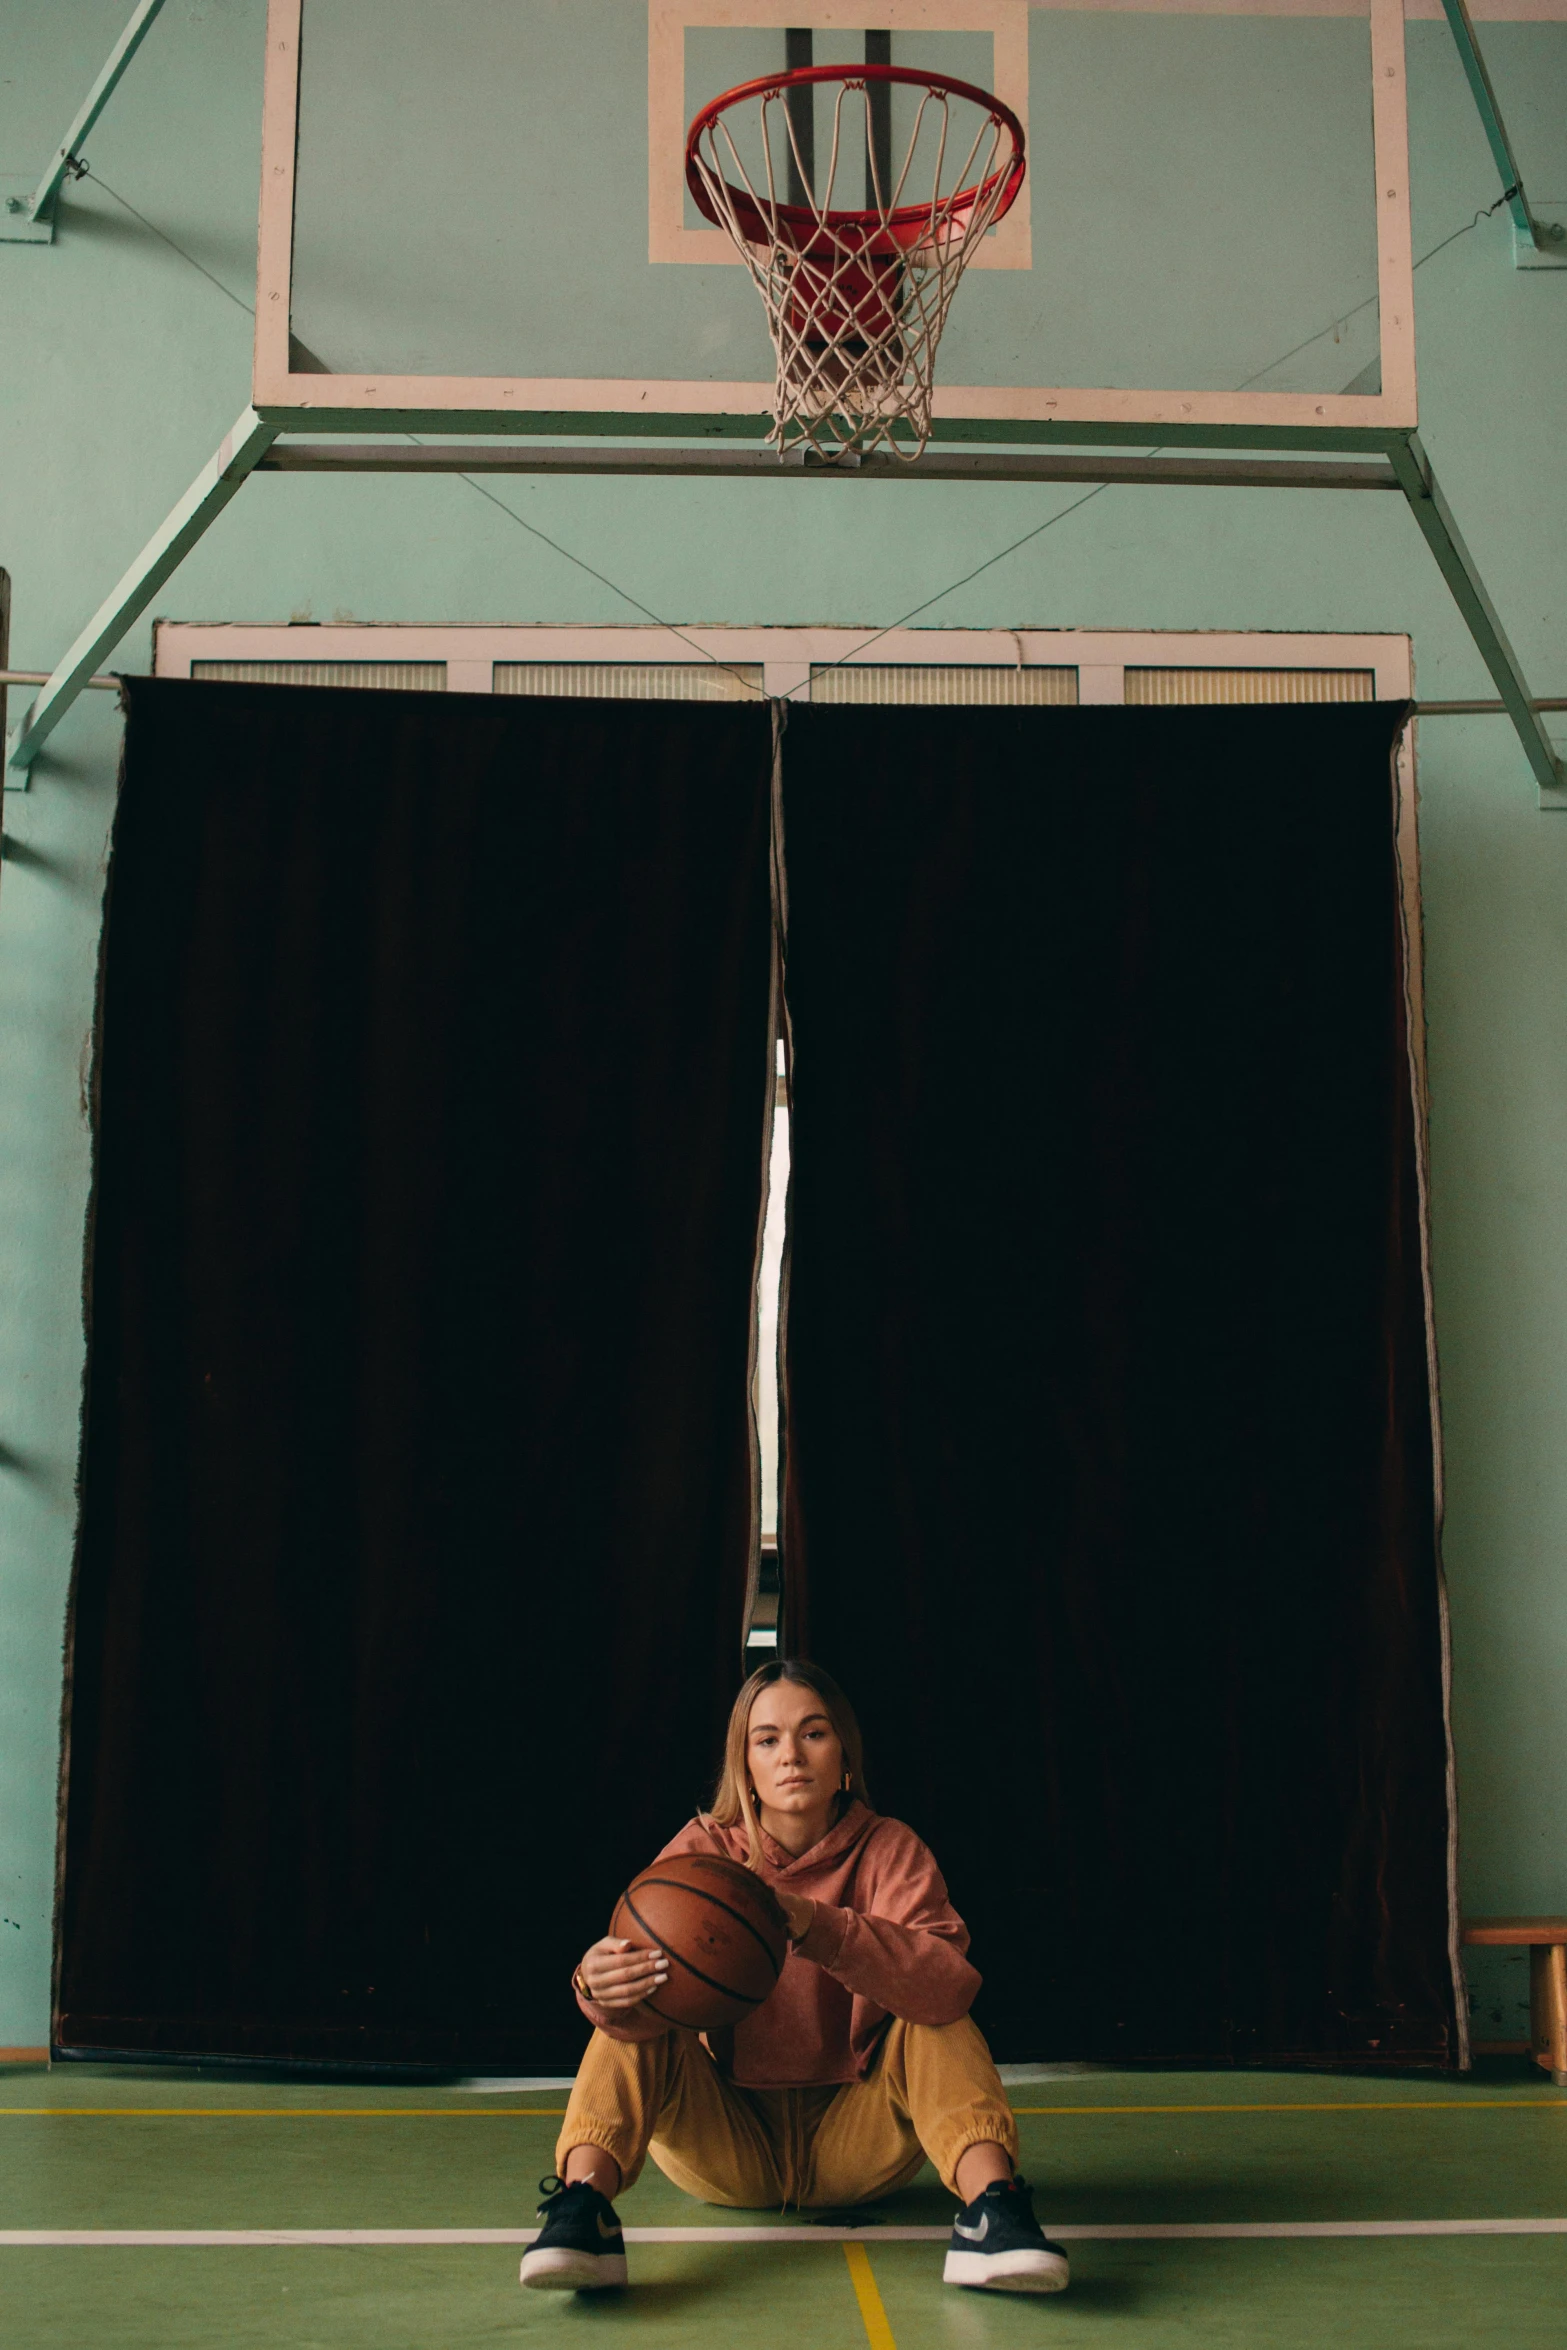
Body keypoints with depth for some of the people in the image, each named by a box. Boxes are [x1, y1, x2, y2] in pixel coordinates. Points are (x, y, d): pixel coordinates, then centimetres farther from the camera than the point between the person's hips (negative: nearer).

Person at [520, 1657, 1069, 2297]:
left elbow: (949, 1983, -27)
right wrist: (602, 1986, -49)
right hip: (727, 2151, 0)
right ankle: (582, 2206, -36)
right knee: (632, 2016, -20)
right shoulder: (702, 1851, -5)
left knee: (933, 2018, -21)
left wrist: (817, 1927, -43)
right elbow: (644, 2010, -22)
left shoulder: (888, 1849, -6)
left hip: (853, 2150, 0)